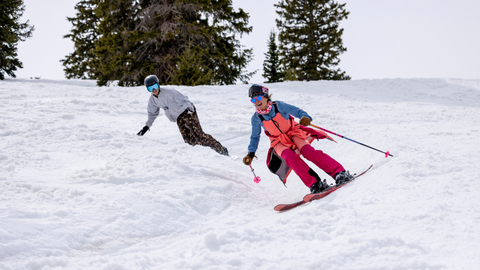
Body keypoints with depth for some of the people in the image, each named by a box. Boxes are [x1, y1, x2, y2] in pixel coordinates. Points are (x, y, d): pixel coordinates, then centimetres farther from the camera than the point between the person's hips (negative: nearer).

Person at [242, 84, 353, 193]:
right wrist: (251, 153, 2)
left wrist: (305, 117, -31)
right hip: (279, 142, 1)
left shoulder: (278, 106, -13)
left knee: (308, 152, -27)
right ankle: (315, 184, -38)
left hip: (293, 133, -1)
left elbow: (297, 111, -10)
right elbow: (255, 137, 9)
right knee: (290, 156, -32)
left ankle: (339, 173, -30)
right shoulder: (256, 118, -6)